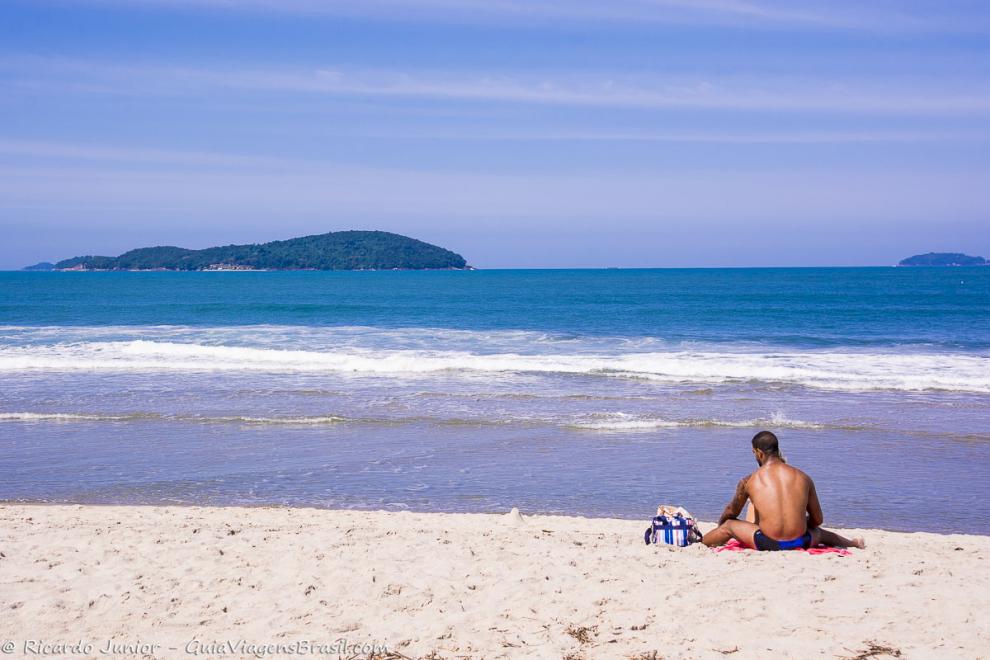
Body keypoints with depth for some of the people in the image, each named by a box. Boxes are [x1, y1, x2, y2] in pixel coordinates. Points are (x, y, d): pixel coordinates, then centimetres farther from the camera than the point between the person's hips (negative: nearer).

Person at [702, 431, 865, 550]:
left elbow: (731, 512, 22)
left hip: (767, 545, -3)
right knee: (817, 532, 39)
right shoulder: (803, 478, 7)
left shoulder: (748, 482, 3)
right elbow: (818, 520, 16)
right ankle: (854, 543, 61)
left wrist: (719, 525, 43)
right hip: (801, 543, 3)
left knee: (729, 525, 22)